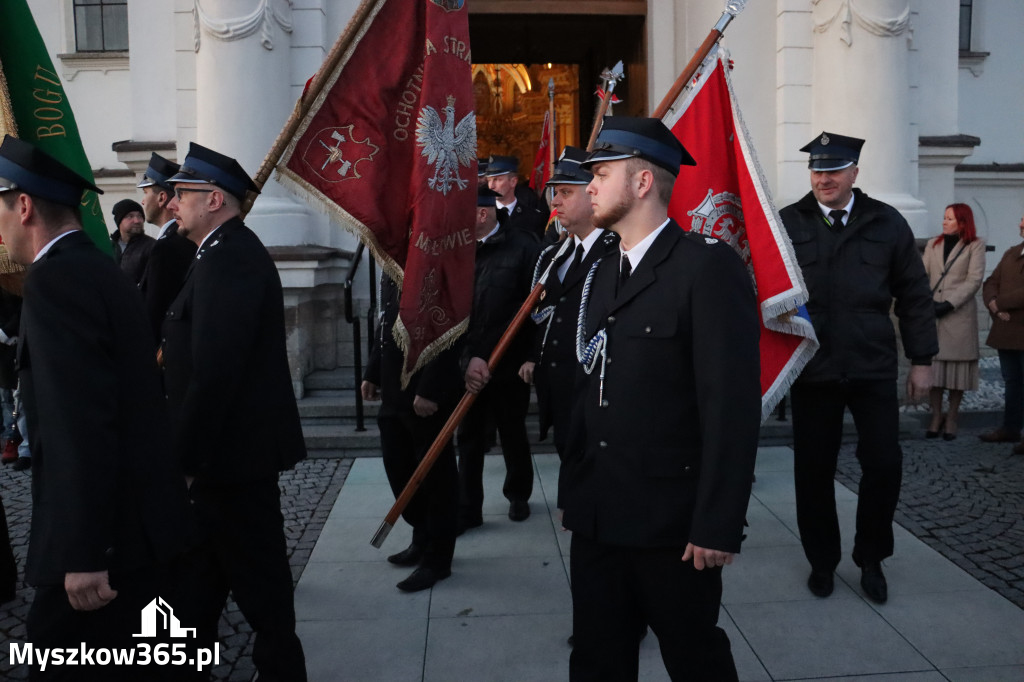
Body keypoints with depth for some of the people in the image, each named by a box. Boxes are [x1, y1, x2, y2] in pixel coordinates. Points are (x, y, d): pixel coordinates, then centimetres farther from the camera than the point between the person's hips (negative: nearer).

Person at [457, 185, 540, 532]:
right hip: (468, 368, 2)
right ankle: (467, 509, 21)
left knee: (513, 435, 15)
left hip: (510, 366, -2)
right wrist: (468, 358, -14)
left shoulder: (523, 246, -9)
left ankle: (518, 495, 38)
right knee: (468, 438, 8)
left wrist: (531, 358, -14)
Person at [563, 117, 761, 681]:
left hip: (672, 525, -6)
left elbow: (732, 404, -16)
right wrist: (572, 492, 12)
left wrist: (717, 525, -18)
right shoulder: (602, 275, 13)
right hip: (596, 518, 7)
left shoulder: (708, 266, -12)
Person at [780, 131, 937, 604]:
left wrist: (921, 360, 6)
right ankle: (822, 561, 28)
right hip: (811, 370, -1)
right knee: (813, 470, 7)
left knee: (884, 464, 0)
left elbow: (914, 296, 9)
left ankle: (871, 558, 25)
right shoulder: (787, 224, 0)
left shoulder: (887, 224, 5)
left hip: (874, 369, 1)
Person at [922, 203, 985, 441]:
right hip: (931, 314, 3)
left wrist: (949, 304, -15)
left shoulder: (975, 246, 4)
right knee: (932, 365, 1)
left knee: (957, 365, 2)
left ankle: (951, 419, 12)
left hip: (959, 315, -3)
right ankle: (936, 417, 11)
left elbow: (974, 280, -5)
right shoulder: (933, 245, 14)